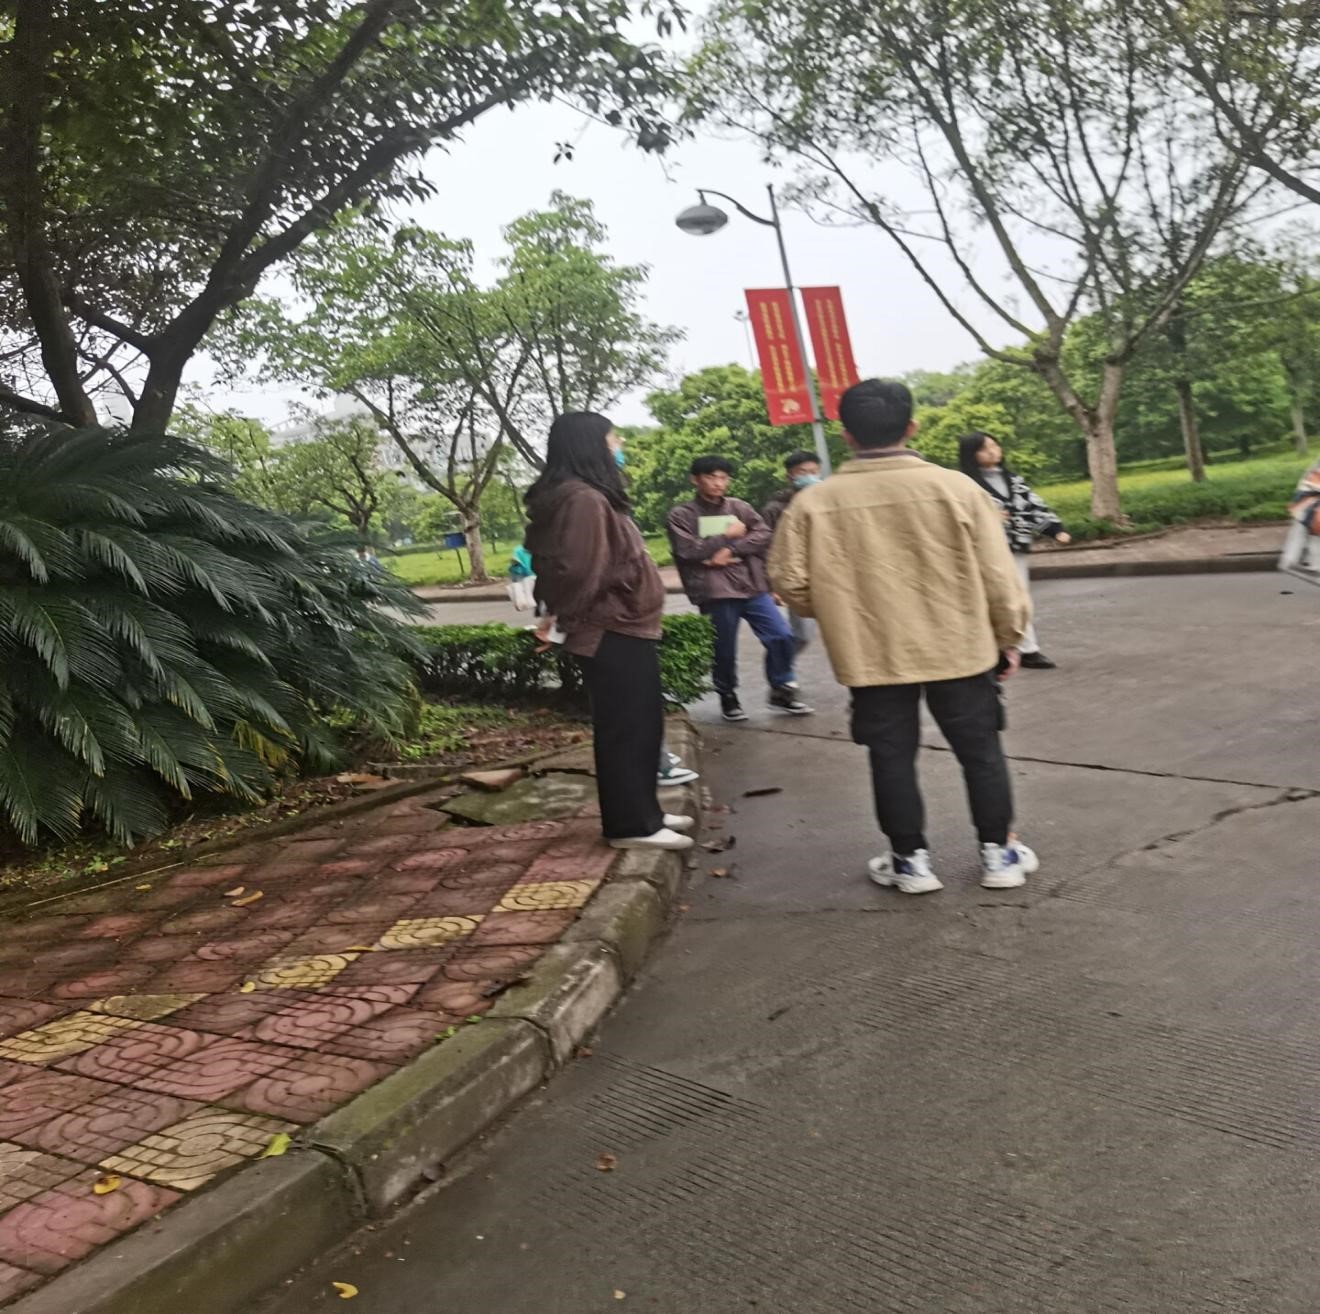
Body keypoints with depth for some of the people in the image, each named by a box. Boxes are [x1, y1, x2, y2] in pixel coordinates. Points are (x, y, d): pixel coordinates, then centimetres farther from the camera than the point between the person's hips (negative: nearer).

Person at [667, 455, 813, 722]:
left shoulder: (740, 508, 13)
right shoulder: (681, 515, 2)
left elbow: (764, 535, 1)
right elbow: (687, 551, -12)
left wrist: (731, 549, -12)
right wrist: (727, 535, -6)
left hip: (752, 586, 3)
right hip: (716, 591, -3)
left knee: (781, 636, -3)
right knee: (725, 649, 3)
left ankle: (782, 690, 13)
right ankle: (728, 696, 26)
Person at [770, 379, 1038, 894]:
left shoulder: (814, 503, -9)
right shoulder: (954, 487, -9)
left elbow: (792, 583, -5)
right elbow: (997, 574, -6)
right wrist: (1009, 636, 9)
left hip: (872, 657, 0)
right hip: (958, 649, 0)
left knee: (892, 756, 13)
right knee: (979, 749, 14)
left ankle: (910, 859, 21)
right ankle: (999, 853, 24)